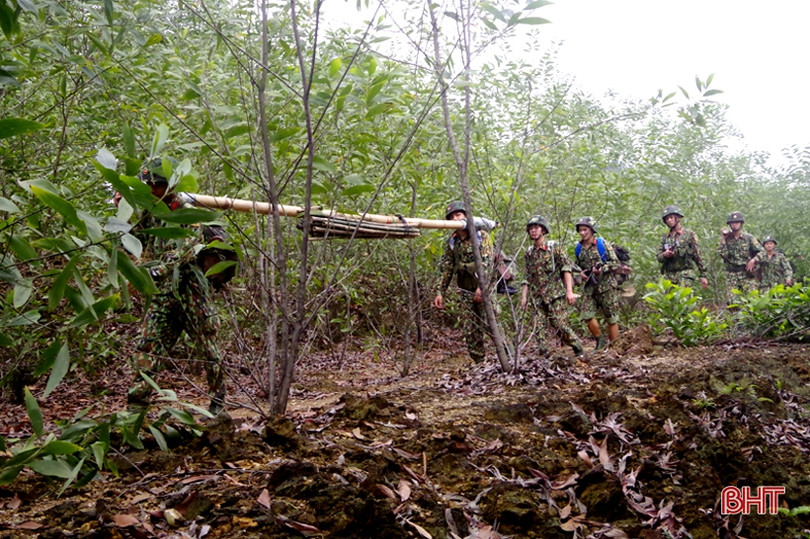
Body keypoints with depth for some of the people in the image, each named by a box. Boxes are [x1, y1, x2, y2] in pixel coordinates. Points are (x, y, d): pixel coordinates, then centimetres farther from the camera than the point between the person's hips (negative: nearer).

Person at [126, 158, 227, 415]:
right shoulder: (151, 214, 11)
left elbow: (186, 249, -23)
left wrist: (157, 269, -34)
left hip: (192, 289, -6)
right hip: (164, 291, 6)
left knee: (206, 346, 4)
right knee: (149, 345, 0)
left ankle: (218, 400, 16)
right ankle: (137, 401, 3)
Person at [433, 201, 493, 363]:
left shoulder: (481, 235, -5)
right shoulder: (451, 243, 8)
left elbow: (487, 262, -15)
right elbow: (447, 269, 10)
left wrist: (482, 285, -26)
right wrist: (441, 292, 3)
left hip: (485, 287, -4)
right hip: (467, 290, 5)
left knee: (490, 323, -13)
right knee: (470, 327, 3)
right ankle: (479, 362, 9)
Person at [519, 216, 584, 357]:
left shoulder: (554, 247, 0)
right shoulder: (529, 253, 13)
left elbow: (567, 267, -5)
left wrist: (569, 291, -14)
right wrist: (524, 296, 7)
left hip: (555, 294, -5)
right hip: (537, 297, 5)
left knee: (560, 324, -11)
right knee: (539, 328, -2)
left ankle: (578, 349, 5)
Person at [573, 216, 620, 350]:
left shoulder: (603, 244, -6)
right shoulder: (579, 248, 9)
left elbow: (615, 263, -6)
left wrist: (602, 269, -20)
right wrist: (580, 273, 2)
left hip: (606, 286, -4)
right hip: (589, 287, 4)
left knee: (611, 318, 1)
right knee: (587, 315, -8)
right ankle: (600, 340, 14)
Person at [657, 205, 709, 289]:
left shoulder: (689, 235, 3)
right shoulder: (665, 237, 15)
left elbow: (698, 256, 1)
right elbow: (659, 258, 14)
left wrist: (703, 276, -2)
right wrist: (664, 255, -10)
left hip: (686, 273, -4)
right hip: (669, 275, 5)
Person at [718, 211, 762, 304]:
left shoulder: (749, 238, 5)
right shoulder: (726, 239, 8)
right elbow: (723, 255, -4)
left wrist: (753, 260, -13)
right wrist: (723, 239, -6)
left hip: (747, 273, -1)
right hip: (731, 275, 1)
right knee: (730, 301, -5)